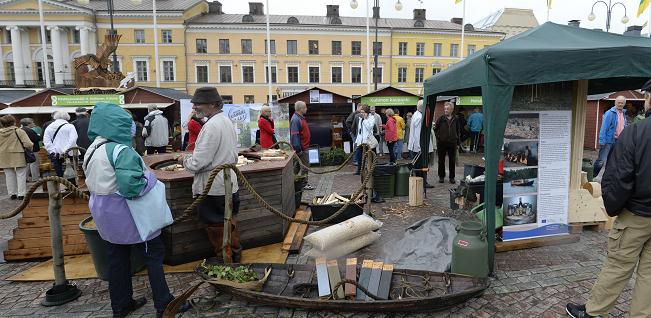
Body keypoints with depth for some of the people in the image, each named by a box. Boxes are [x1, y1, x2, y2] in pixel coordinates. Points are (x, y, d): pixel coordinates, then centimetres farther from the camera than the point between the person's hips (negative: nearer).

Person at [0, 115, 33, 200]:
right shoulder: (19, 131, -12)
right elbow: (28, 144, -19)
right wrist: (31, 145, 2)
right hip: (18, 157, -4)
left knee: (9, 176, 14)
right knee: (21, 175, 4)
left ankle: (12, 194, 20)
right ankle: (21, 194, 4)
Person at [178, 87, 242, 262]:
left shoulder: (211, 126, -22)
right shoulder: (227, 121, 7)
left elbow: (197, 164, -24)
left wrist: (184, 159, -2)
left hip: (213, 189, -9)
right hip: (230, 184, 9)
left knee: (216, 228, 8)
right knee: (228, 222, 23)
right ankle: (235, 254, 38)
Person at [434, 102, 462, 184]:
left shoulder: (455, 119, 3)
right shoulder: (441, 118, -3)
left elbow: (458, 130, 14)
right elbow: (435, 129, 4)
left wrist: (457, 139, 9)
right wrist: (438, 137, -6)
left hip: (452, 143, 1)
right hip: (442, 143, -1)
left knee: (452, 161, 7)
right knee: (441, 161, 7)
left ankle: (452, 177, 17)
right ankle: (441, 176, 18)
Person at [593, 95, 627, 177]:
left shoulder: (623, 113, 13)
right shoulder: (610, 113, -10)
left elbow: (624, 127, 19)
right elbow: (604, 127, -14)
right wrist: (602, 141, -18)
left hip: (617, 141, 7)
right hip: (608, 140, -7)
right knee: (601, 161, -11)